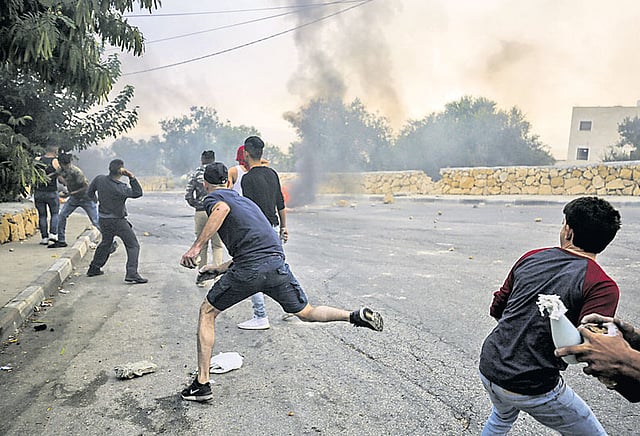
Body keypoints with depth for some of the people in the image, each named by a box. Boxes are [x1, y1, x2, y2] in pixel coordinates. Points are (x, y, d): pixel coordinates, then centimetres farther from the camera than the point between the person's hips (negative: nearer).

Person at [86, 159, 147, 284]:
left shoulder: (99, 179, -5)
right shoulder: (120, 188, -24)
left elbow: (89, 192, 9)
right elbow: (138, 193, -20)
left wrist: (96, 199, 30)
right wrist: (132, 177, -24)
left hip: (103, 219, 7)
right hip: (117, 221, -7)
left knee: (106, 243, 28)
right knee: (133, 245, -3)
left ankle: (94, 268, 39)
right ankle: (132, 273, -14)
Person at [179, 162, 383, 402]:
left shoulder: (213, 198, 11)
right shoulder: (246, 200, 32)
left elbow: (222, 208, -18)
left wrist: (196, 247, -20)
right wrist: (221, 268, 44)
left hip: (248, 271, -6)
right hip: (277, 265, 6)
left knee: (207, 312, 15)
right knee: (307, 313, 20)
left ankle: (202, 384, 16)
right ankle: (357, 316, -3)